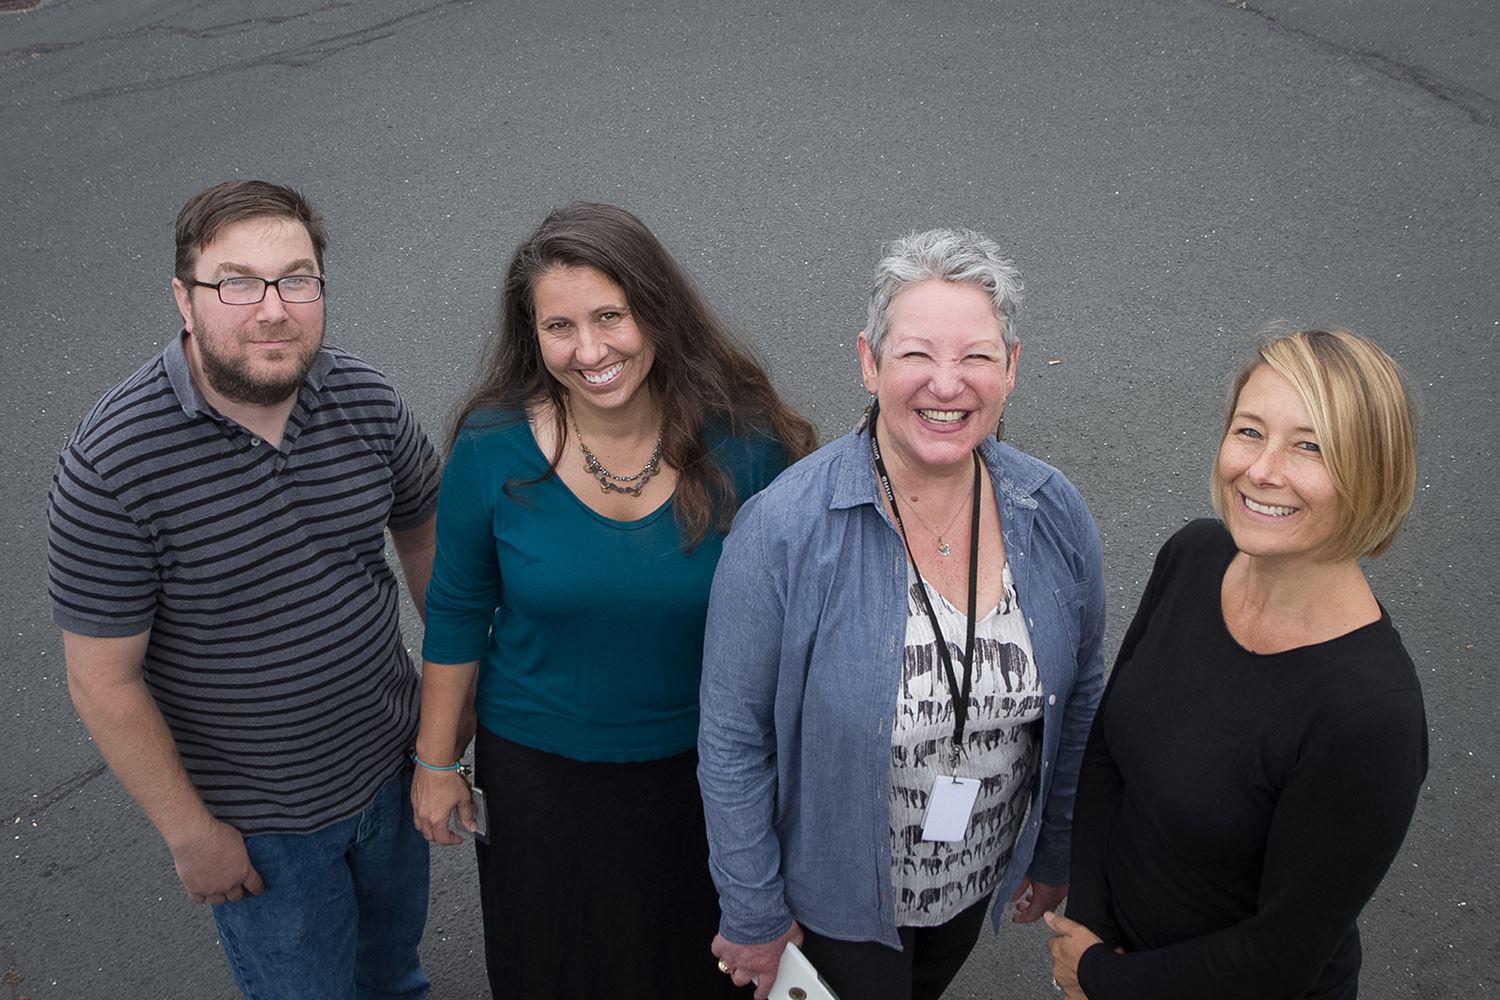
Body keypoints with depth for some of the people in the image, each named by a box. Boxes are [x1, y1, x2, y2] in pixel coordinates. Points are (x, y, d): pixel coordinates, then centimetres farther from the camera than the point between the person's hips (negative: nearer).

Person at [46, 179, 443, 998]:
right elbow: (104, 682, -19)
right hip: (256, 821, -4)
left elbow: (422, 532, 6)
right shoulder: (112, 466, -27)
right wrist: (189, 833, -12)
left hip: (390, 765, 5)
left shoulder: (366, 401, -13)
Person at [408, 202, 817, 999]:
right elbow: (456, 614, -4)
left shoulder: (744, 446, -19)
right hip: (538, 768, 0)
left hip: (699, 764, 0)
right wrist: (435, 762, 2)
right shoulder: (493, 449, -18)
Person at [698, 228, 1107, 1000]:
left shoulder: (1055, 515, -15)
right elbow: (733, 738, -19)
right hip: (841, 891, -4)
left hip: (979, 874, 5)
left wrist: (1055, 851, 10)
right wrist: (753, 913, -11)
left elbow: (1079, 696, 1)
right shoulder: (783, 529, -28)